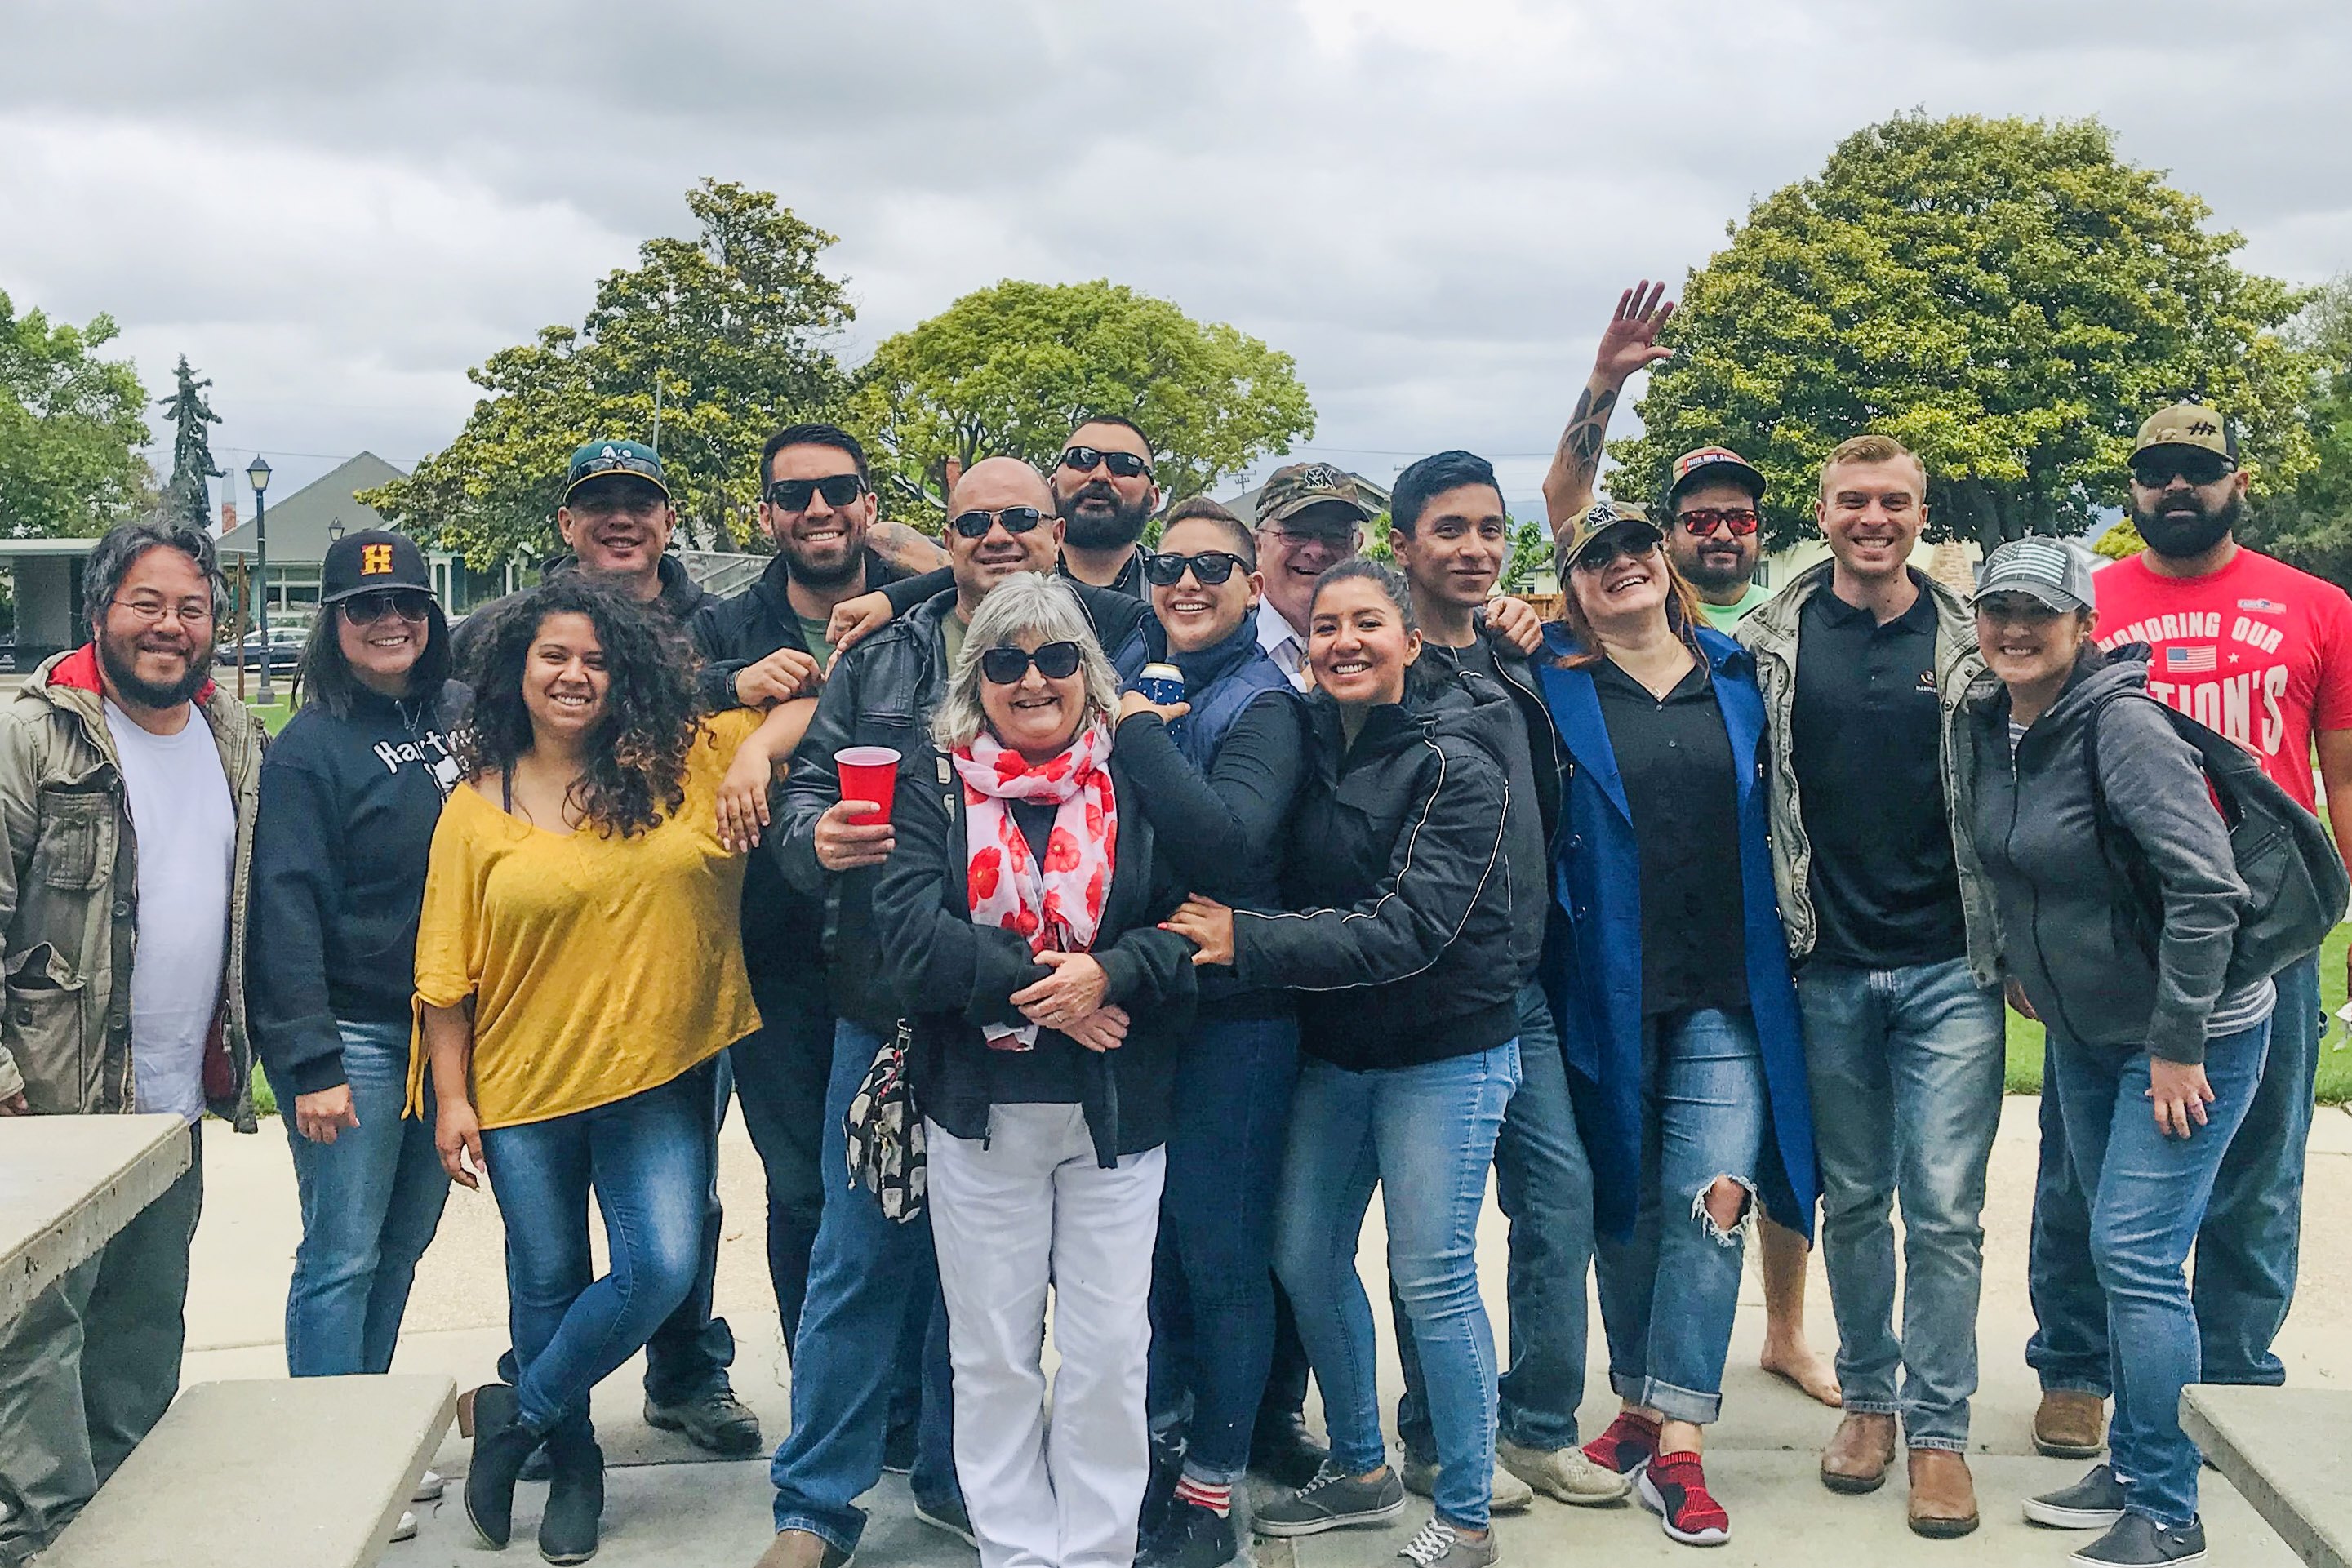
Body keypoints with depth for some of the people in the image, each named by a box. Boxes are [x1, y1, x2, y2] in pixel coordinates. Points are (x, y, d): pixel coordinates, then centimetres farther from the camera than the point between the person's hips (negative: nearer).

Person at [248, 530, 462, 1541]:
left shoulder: (455, 719, 8)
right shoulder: (310, 746, -8)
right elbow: (288, 908, -12)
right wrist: (311, 1063, -16)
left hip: (444, 1030, 6)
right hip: (353, 1036, -6)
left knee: (402, 1244, 12)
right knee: (342, 1257, -1)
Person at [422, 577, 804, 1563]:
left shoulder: (684, 760, -1)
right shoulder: (477, 806, -1)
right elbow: (448, 970, 0)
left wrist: (757, 748, -18)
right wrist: (451, 1096, -3)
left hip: (657, 1080, 0)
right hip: (524, 1081, 0)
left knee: (662, 1269, -10)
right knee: (549, 1282, 11)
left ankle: (516, 1417, 15)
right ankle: (573, 1464, 34)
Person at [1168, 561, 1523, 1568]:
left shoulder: (1452, 763, -16)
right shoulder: (1309, 742, 3)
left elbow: (1412, 925, -24)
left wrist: (1246, 942, -27)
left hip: (1444, 1052, -7)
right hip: (1333, 1049, 7)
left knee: (1432, 1276, -4)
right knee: (1304, 1257, 11)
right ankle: (1361, 1470, 31)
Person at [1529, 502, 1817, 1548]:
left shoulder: (1738, 677, 10)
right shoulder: (1553, 687, 3)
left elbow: (1771, 823, 15)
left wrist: (1775, 968, 10)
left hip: (1726, 991, 1)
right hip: (1608, 992, -1)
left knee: (1713, 1204, -9)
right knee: (1625, 1207, 10)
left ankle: (1676, 1445, -6)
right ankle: (1638, 1403, 27)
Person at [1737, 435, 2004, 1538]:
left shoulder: (1972, 640, 2)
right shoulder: (1770, 641, 2)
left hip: (1950, 970, -1)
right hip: (1828, 970, 1)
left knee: (1944, 1207, -2)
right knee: (1852, 1201, 12)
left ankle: (1939, 1429, 10)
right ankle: (1867, 1396, 28)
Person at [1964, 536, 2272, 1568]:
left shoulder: (2123, 724, -22)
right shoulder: (1989, 722, 1)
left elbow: (2204, 886, -26)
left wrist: (2178, 1044, -23)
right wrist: (2020, 967, 15)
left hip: (2189, 1034, -8)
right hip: (2082, 1032, 8)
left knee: (2133, 1254, -9)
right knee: (2122, 1255, 14)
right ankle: (2135, 1470, 27)